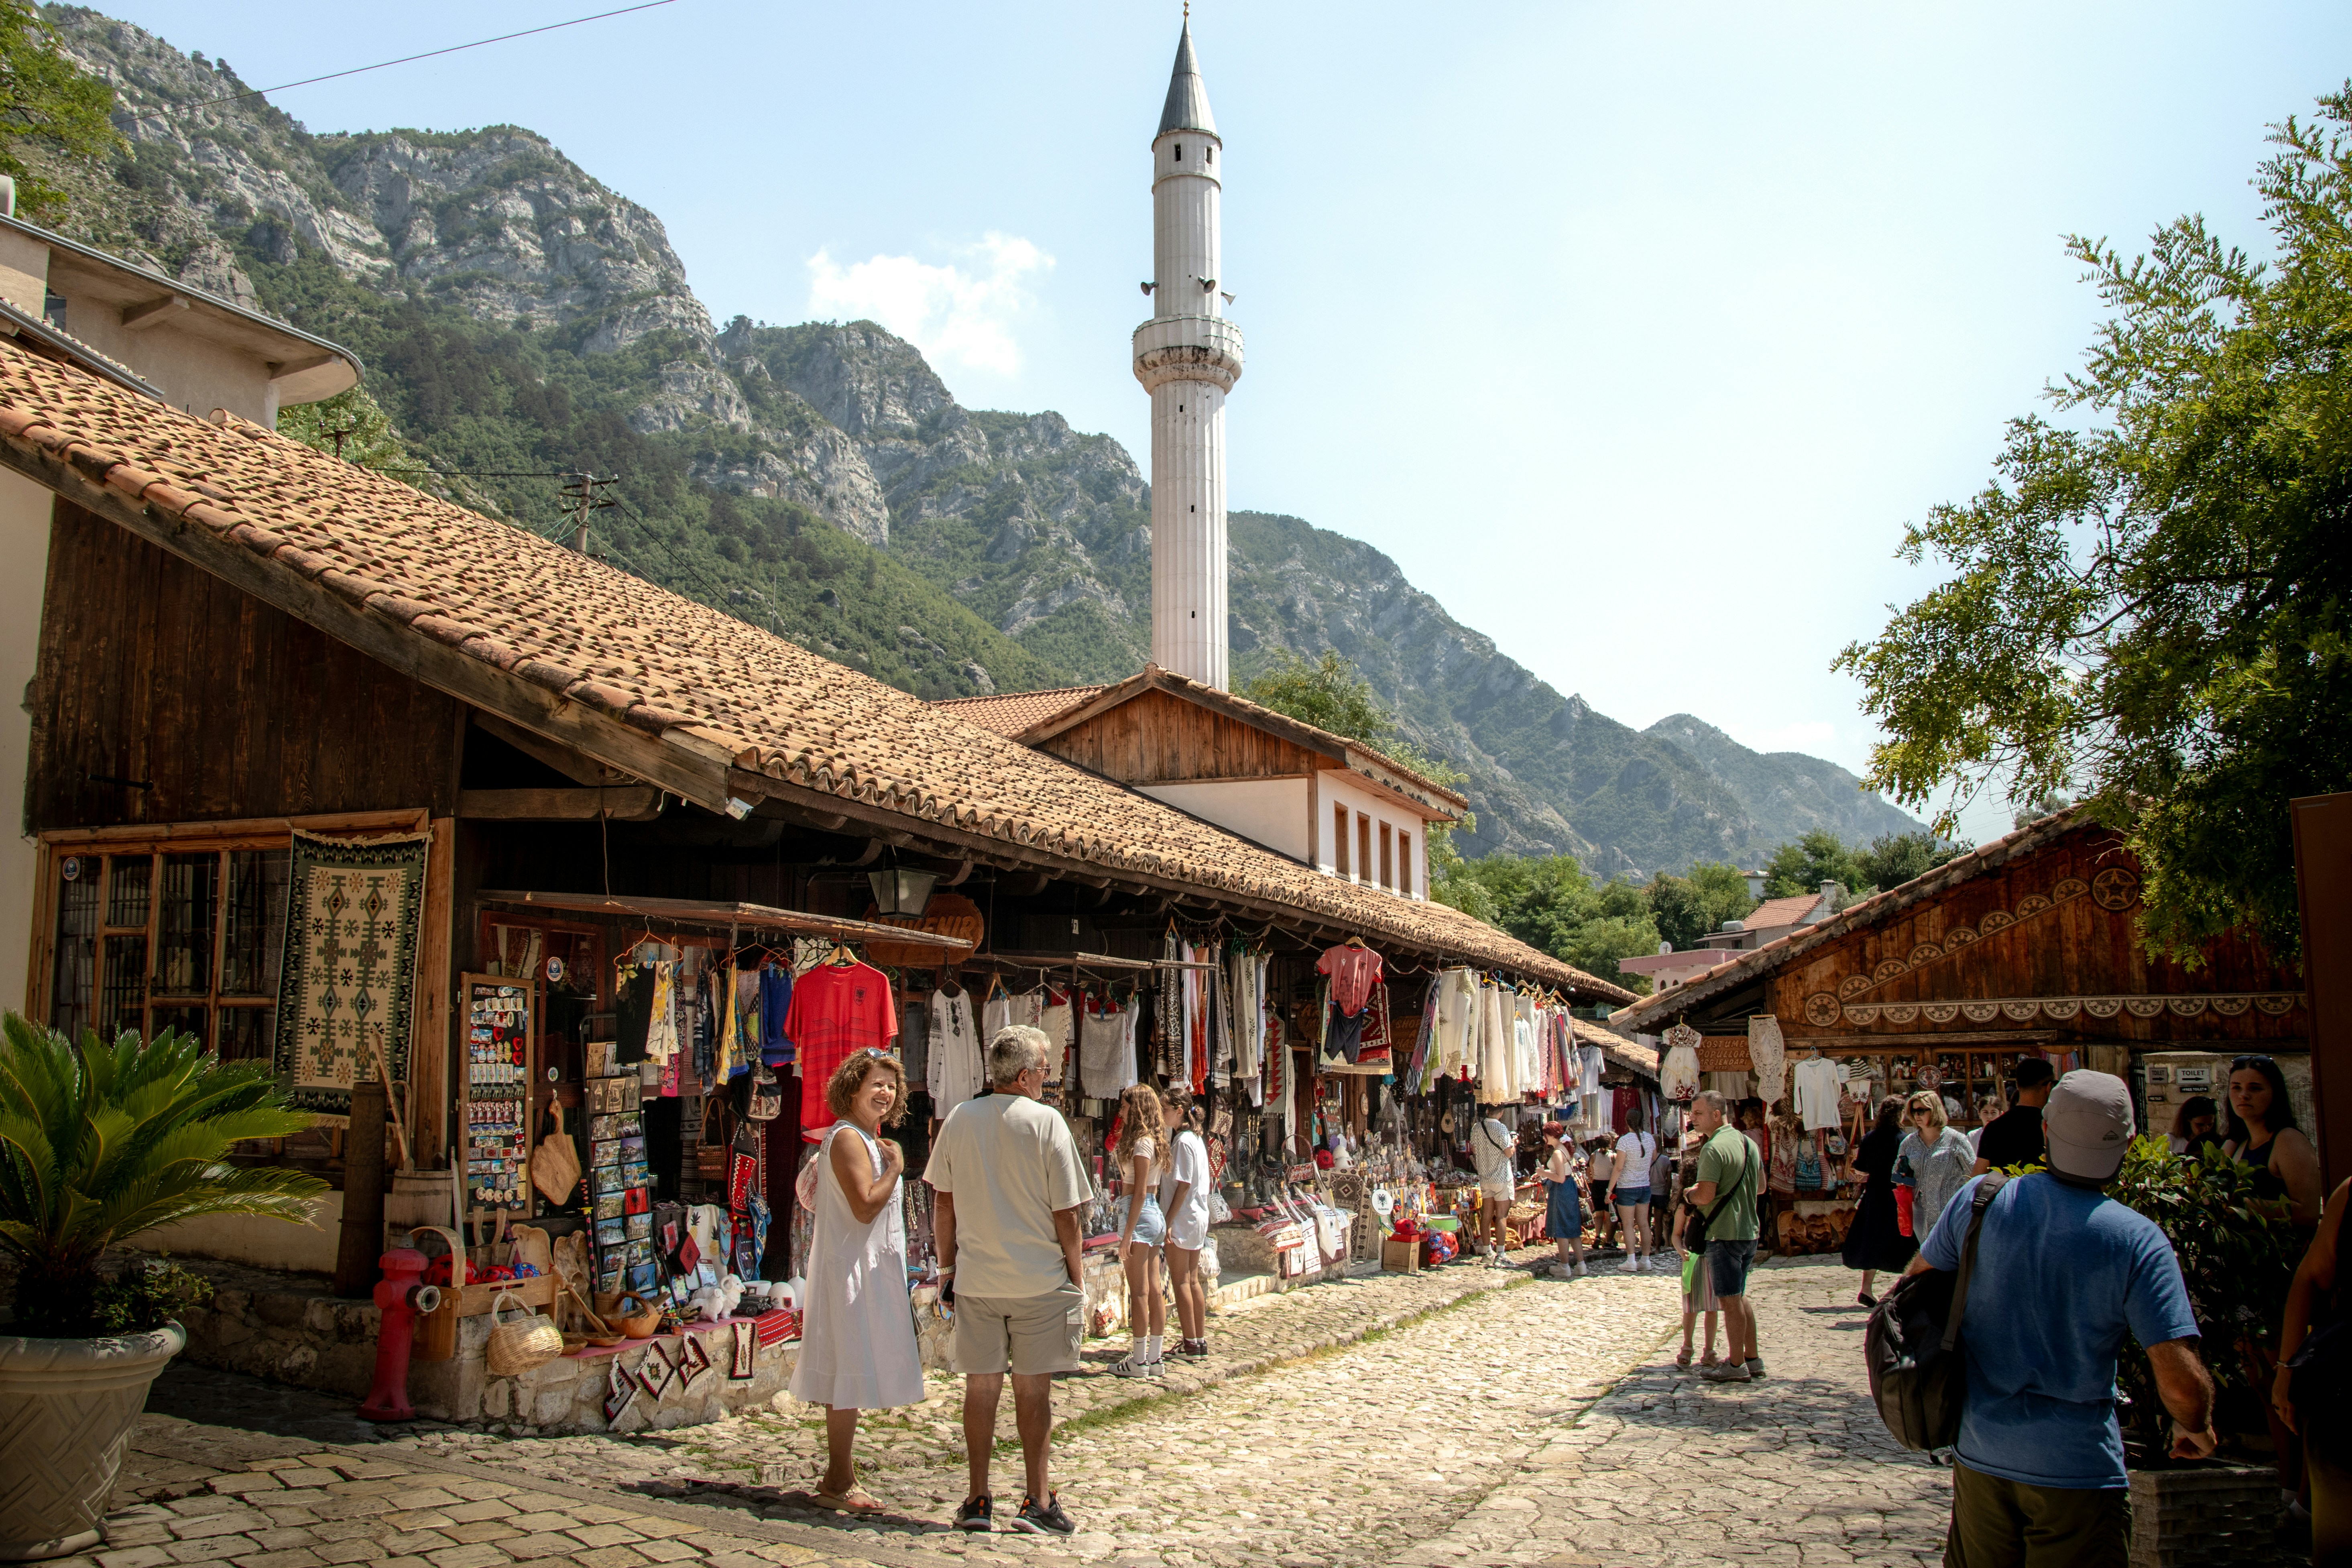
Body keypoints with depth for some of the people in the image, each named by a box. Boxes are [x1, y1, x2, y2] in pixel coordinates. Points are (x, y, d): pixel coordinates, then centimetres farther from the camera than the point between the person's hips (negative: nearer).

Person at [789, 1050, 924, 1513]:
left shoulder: (865, 1139, 16)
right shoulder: (848, 1138, -16)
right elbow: (866, 1206, -25)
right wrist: (895, 1166, -15)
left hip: (865, 1268, 11)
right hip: (851, 1268, -11)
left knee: (846, 1376, 14)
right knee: (851, 1373, -6)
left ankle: (839, 1477, 22)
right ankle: (838, 1482, 1)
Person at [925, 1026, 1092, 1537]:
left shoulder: (959, 1120, 1)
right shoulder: (1045, 1122, -10)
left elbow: (943, 1205, 6)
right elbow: (1066, 1215, -8)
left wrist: (948, 1266, 16)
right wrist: (1076, 1281, 1)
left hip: (975, 1279, 3)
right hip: (1039, 1280, -3)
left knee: (981, 1386, 10)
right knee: (1033, 1388, 6)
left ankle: (978, 1501, 17)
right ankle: (1038, 1504, 13)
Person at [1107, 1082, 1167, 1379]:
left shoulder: (1142, 1143, -14)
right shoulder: (1153, 1141, 13)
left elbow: (1140, 1193, -18)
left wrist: (1127, 1234, -18)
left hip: (1141, 1215, -9)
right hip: (1155, 1216, 9)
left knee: (1139, 1293, -3)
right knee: (1154, 1290, 10)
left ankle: (1139, 1361, 3)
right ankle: (1154, 1358, 14)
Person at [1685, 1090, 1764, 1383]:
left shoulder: (1714, 1148, -18)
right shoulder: (1748, 1142, 10)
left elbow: (1705, 1195, -24)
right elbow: (1761, 1183, 22)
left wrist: (1689, 1192, -5)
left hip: (1723, 1234, -9)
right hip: (1749, 1230, 9)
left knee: (1730, 1300, -1)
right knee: (1740, 1297, 18)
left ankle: (1736, 1365, 5)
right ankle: (1752, 1360, 22)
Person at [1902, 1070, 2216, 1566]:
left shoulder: (1979, 1199, -7)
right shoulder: (2139, 1241, -14)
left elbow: (1916, 1282, 7)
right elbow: (2181, 1381, -16)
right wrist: (2196, 1430, 6)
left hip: (1978, 1456, 3)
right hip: (2078, 1470, -3)